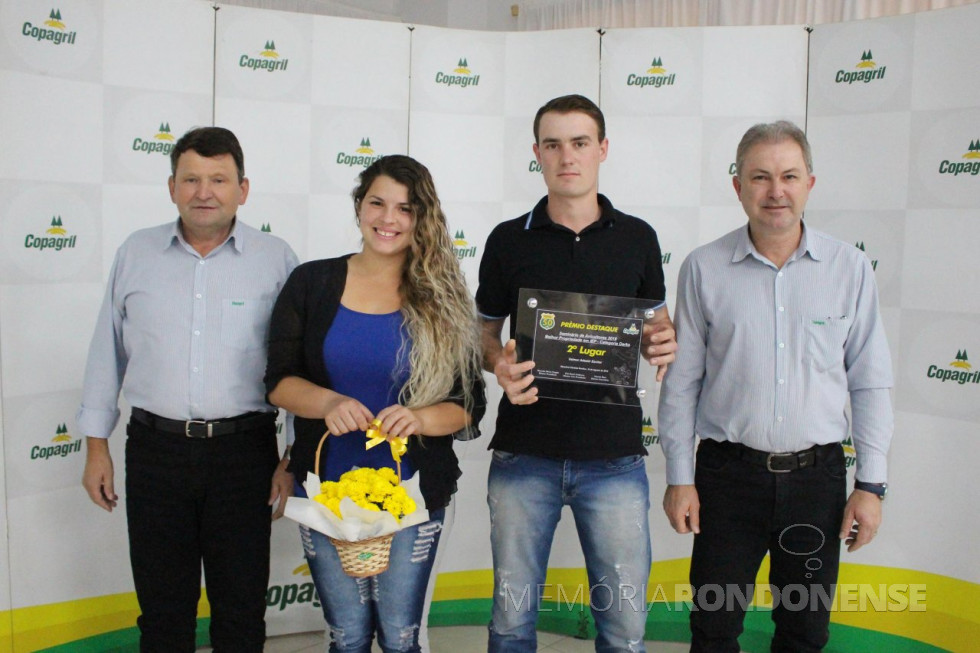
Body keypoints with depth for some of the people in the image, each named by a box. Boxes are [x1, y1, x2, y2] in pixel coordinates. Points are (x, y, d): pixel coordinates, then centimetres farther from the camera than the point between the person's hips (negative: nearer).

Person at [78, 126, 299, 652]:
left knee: (241, 608, 10)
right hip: (155, 448, 2)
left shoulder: (275, 259, -1)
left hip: (244, 450, -2)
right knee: (162, 607, 14)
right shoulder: (136, 253, 6)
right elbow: (107, 353, 11)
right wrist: (96, 445, 10)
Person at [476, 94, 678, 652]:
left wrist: (663, 345, -8)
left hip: (615, 457, 0)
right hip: (523, 456, 0)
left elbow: (652, 331, 15)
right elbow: (486, 333, 10)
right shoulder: (509, 240, 3)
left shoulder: (638, 238, 5)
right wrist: (500, 365, -12)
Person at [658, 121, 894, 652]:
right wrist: (678, 477, -1)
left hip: (817, 474, 1)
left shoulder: (850, 267, -1)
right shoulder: (704, 268, -3)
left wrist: (871, 483, 0)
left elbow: (869, 383, 3)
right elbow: (681, 381, 0)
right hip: (728, 473, -1)